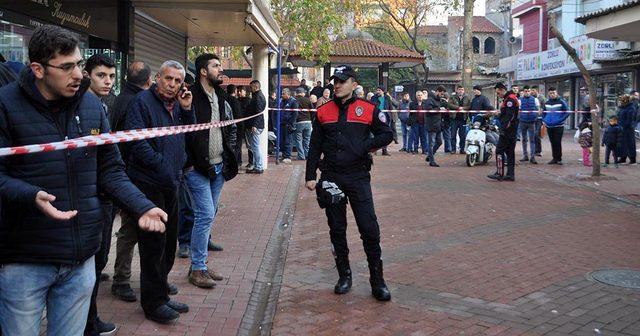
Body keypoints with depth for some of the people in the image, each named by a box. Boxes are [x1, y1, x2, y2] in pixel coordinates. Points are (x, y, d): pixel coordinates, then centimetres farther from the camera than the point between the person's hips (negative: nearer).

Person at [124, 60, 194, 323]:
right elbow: (137, 142, -18)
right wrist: (160, 165, -21)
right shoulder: (143, 102, -10)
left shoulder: (177, 105, 13)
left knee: (169, 240, 16)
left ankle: (160, 290, 31)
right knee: (154, 242, -2)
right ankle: (154, 302, 10)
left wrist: (187, 110, 1)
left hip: (170, 183, 8)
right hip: (148, 183, -8)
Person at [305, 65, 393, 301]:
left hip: (358, 177, -3)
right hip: (330, 178, 3)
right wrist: (310, 176, 5)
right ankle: (344, 275, 23)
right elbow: (315, 146, 10)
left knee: (369, 228, -6)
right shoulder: (323, 111, 9)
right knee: (337, 229, 9)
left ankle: (377, 280, 6)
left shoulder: (368, 109, 1)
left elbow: (387, 135, 5)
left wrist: (367, 145, -12)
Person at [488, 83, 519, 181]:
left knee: (499, 151, -7)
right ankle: (510, 174, 13)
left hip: (507, 131, -11)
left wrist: (504, 129, -23)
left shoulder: (510, 99, -14)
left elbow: (509, 116, -22)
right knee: (510, 152, 10)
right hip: (512, 131, 11)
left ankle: (499, 173, -6)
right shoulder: (511, 99, 19)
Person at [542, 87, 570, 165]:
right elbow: (544, 113, 25)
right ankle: (554, 158, 16)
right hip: (549, 126, 5)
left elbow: (567, 112, -4)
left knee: (557, 143, -5)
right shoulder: (547, 103, 11)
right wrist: (544, 120, 10)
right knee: (552, 143, 9)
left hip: (558, 126, -5)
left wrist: (561, 120, -12)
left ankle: (559, 159, 3)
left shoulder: (561, 102, -4)